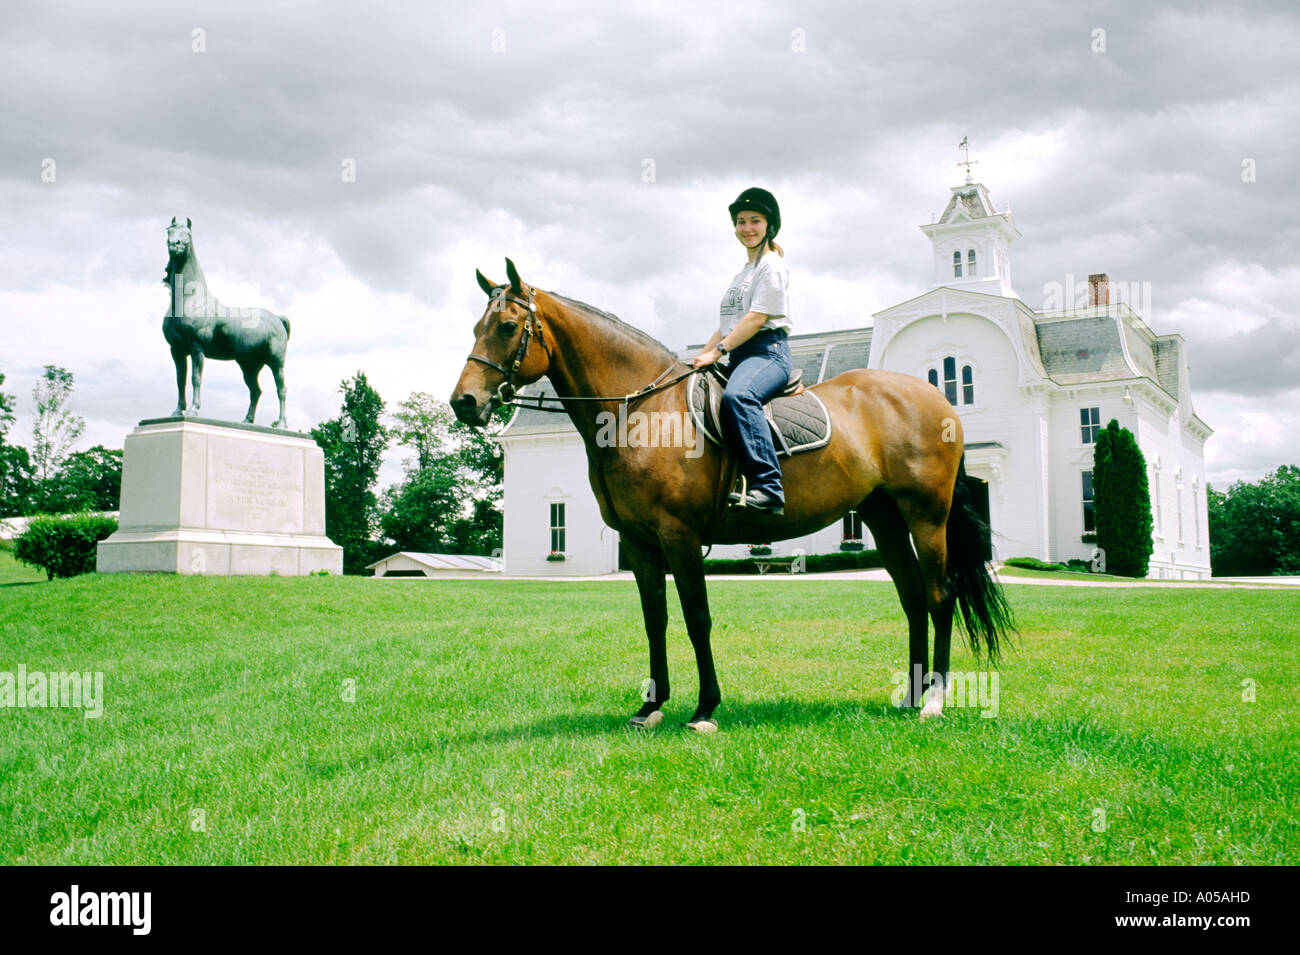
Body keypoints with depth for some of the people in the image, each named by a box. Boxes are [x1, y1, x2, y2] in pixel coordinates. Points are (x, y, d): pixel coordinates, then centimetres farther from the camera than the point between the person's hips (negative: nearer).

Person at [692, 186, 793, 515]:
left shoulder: (772, 265, 1)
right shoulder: (742, 275, 29)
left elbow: (757, 318, -12)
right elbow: (726, 325, 28)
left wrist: (717, 351, -18)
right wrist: (701, 358, 14)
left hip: (767, 350, -10)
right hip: (738, 356, 10)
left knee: (737, 395, -39)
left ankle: (767, 488, -47)